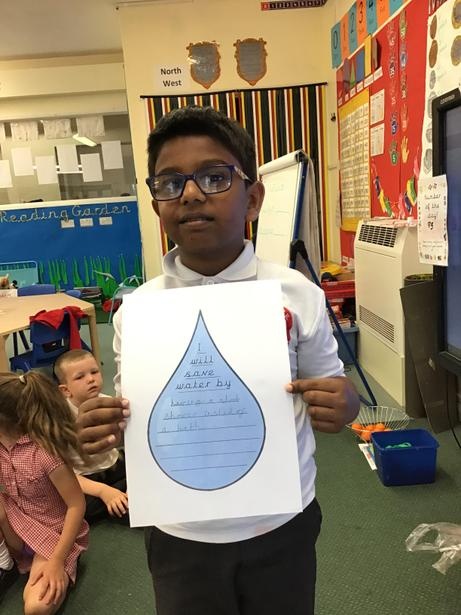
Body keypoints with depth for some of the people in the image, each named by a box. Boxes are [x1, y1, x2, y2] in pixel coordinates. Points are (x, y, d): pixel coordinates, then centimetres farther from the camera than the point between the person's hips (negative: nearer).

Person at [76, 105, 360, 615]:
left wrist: (343, 405, -22)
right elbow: (133, 416, 1)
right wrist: (103, 429, -20)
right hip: (180, 537, 1)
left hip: (282, 526, 0)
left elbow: (329, 389, -1)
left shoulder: (296, 295, -11)